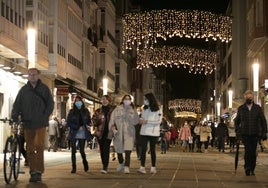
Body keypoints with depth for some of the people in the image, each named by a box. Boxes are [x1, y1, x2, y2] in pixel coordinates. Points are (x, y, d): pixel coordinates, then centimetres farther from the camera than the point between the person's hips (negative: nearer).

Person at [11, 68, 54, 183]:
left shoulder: (44, 89, 4)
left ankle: (39, 171, -8)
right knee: (30, 149, 4)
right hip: (27, 123, 3)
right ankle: (33, 172, 12)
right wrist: (14, 116, -10)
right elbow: (17, 104, 6)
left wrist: (45, 116, -7)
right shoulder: (24, 90, 8)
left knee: (39, 145, -17)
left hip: (40, 123, -3)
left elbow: (50, 104, 5)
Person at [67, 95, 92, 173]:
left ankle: (85, 163, 27)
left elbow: (89, 121, 10)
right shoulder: (71, 112, 3)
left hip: (82, 134, 0)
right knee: (73, 151, -2)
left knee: (82, 151, -1)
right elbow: (68, 123, -1)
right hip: (73, 134, 0)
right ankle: (73, 167, 5)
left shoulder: (85, 111, 6)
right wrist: (78, 127, -10)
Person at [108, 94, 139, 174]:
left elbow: (136, 121, -5)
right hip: (118, 133, 1)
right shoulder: (117, 109, 5)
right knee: (118, 150, 14)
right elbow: (112, 120, 1)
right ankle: (121, 163, 40)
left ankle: (126, 167, -15)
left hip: (129, 133, -1)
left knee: (128, 151, -15)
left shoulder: (133, 110, 6)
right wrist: (113, 129, -13)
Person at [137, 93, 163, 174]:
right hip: (144, 132, 4)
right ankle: (142, 167, -9)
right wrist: (141, 120, -4)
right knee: (143, 149, -6)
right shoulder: (144, 109, 12)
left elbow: (159, 121, -10)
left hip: (153, 133, -4)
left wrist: (147, 121, -17)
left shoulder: (158, 110, -4)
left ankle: (153, 167, 11)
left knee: (152, 150, 4)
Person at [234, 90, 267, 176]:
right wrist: (237, 132, 5)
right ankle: (247, 167, -3)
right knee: (248, 150, -16)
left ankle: (252, 169, 14)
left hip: (255, 134, 1)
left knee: (253, 152, 2)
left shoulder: (258, 108, 5)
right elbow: (236, 121, 15)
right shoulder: (241, 109, 6)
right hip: (245, 134, -1)